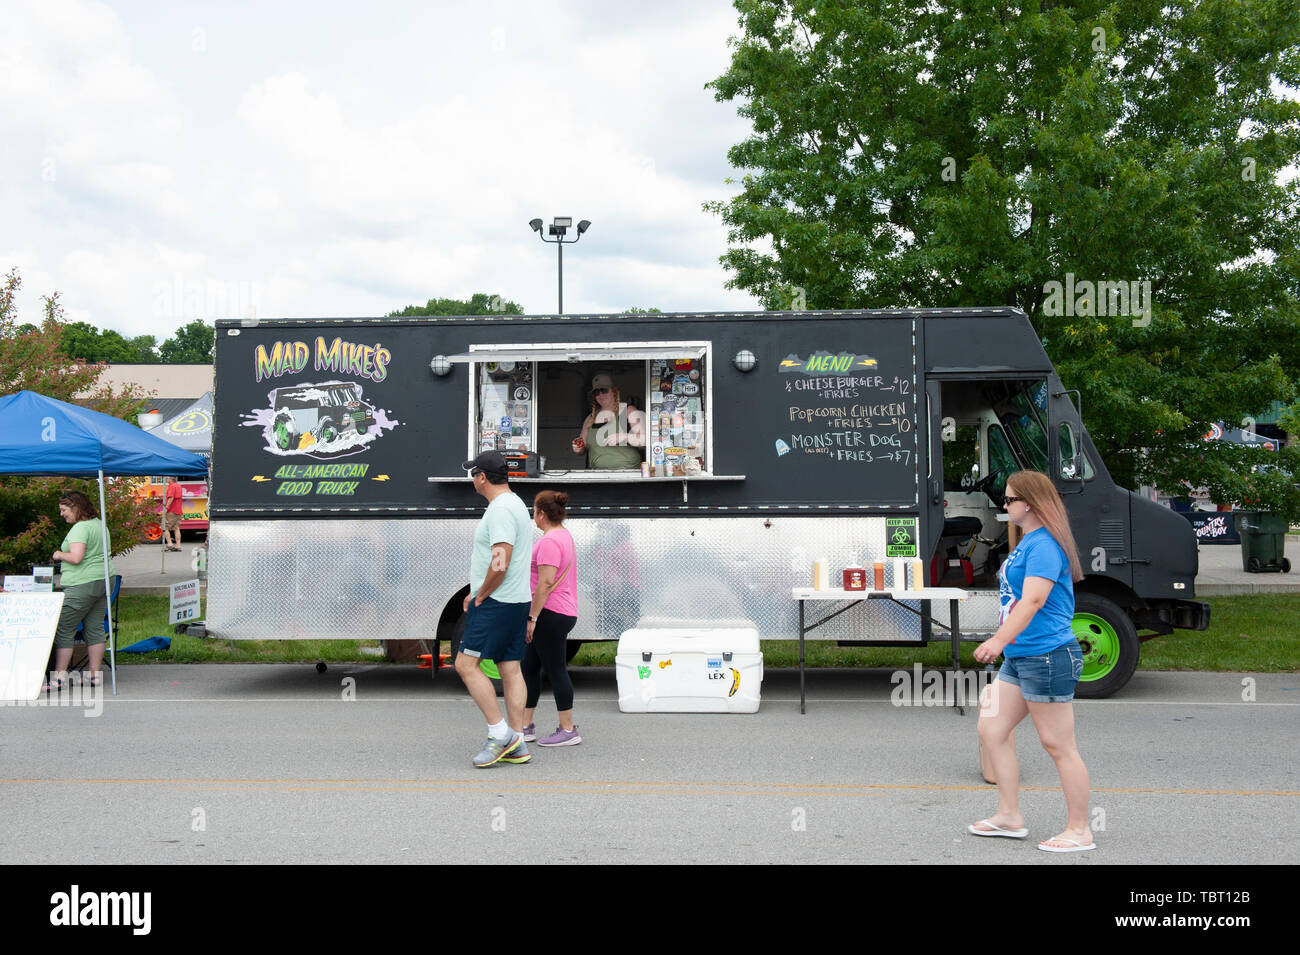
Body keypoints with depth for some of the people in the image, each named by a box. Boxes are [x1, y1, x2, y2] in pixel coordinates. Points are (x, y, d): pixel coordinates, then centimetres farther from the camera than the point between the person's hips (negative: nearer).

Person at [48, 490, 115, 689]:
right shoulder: (100, 525, 16)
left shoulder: (80, 528, -14)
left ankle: (59, 677, -4)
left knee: (64, 629, -3)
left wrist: (59, 555, -4)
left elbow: (76, 557, -23)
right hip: (104, 581, 10)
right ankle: (94, 674, 13)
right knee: (95, 628, 11)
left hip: (82, 585, -9)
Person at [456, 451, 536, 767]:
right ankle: (517, 744, 9)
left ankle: (500, 733, -6)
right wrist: (476, 591, 21)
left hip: (497, 602, -10)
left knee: (466, 664, -7)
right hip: (517, 600, 10)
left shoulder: (500, 510, -17)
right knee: (510, 669, 8)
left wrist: (480, 597, -11)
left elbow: (499, 565, -24)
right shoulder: (514, 504, 17)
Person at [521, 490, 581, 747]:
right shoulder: (564, 536, 16)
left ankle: (568, 730, 1)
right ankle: (525, 727, 18)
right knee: (529, 668, 13)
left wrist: (532, 617, -21)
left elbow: (546, 583, -23)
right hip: (562, 613, 11)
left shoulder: (550, 541, -17)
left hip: (550, 614, -11)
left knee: (556, 670, -5)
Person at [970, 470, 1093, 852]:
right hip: (1020, 657, 11)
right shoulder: (1028, 541, 15)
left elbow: (1033, 599, -27)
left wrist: (998, 640, -34)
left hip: (1047, 656, -11)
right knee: (991, 729, 12)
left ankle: (1079, 831, 8)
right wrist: (1004, 643, 29)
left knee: (1059, 746, -2)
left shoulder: (1044, 544, -16)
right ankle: (1010, 816, 20)